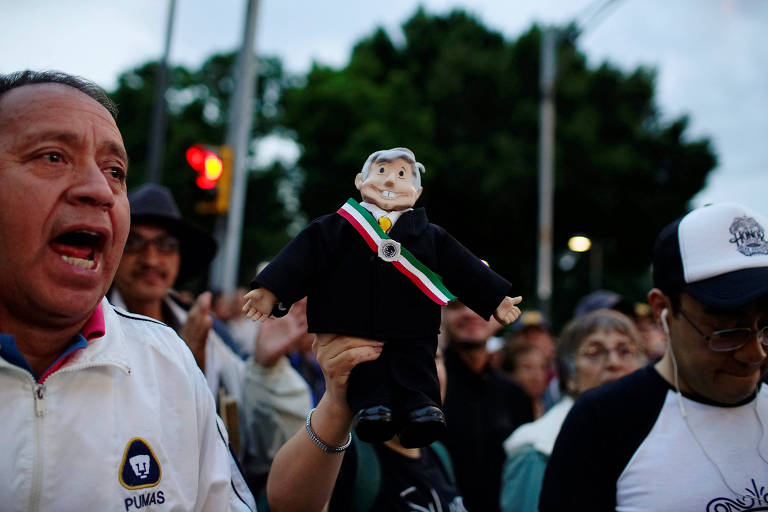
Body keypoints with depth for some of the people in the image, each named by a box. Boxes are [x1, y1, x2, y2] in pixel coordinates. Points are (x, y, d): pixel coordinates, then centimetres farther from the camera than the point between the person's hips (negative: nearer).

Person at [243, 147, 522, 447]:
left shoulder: (430, 236, 16)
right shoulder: (337, 227, 10)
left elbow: (464, 269, 18)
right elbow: (305, 254, 2)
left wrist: (496, 299, 15)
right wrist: (272, 290, -8)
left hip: (411, 332, 1)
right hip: (353, 329, -1)